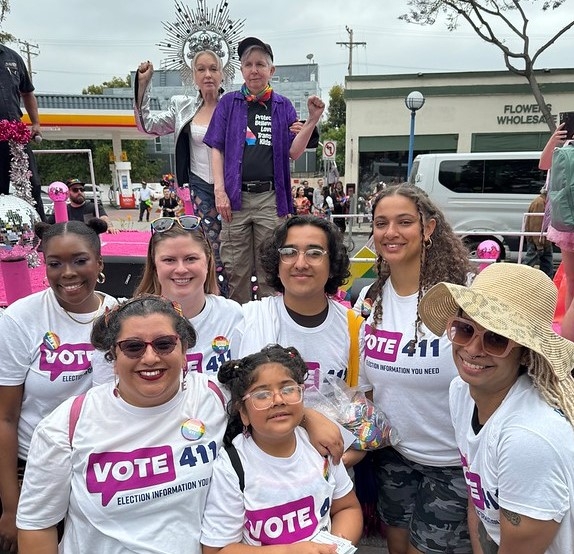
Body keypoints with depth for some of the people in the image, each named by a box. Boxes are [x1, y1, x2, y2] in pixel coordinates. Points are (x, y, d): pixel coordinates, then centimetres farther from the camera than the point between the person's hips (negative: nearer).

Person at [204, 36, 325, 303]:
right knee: (235, 270, 3)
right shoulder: (229, 103, 9)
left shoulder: (283, 106, 11)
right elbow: (217, 149, 5)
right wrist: (219, 190, -6)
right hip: (236, 196, 0)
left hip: (271, 197, 0)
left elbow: (294, 152, 3)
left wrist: (312, 121, -10)